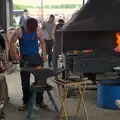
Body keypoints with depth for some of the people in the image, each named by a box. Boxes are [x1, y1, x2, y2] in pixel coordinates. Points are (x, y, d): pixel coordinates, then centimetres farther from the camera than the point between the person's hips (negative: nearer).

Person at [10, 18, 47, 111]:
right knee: (25, 82, 5)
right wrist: (16, 55, -7)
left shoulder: (39, 31, -6)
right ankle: (26, 102, 18)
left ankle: (39, 100, 21)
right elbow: (12, 42, 0)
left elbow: (42, 42, 8)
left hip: (36, 57, 1)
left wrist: (44, 54, -3)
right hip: (24, 59, -1)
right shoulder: (19, 31, -10)